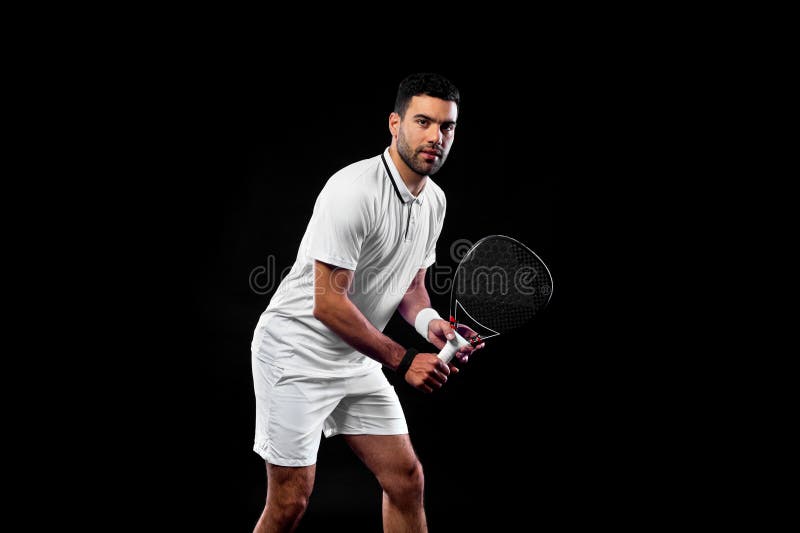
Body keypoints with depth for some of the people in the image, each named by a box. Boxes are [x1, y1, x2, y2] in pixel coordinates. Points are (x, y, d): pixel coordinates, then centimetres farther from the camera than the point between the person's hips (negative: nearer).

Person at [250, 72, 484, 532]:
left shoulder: (435, 200, 4)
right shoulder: (354, 190, -24)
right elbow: (328, 303, -26)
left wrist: (430, 322, -8)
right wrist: (403, 360, -22)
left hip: (357, 359, 8)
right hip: (296, 355, -8)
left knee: (407, 480, 7)